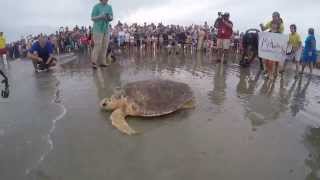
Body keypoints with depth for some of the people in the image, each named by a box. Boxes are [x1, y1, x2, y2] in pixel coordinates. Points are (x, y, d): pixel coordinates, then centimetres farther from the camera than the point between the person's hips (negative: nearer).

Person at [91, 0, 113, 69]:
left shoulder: (109, 7, 7)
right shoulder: (96, 6, -6)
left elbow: (111, 18, 5)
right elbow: (92, 18, -8)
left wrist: (109, 17, -19)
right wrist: (100, 16, -25)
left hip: (106, 30, 5)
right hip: (98, 29, -5)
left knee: (104, 46, 1)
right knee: (97, 46, -10)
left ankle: (102, 62, 7)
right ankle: (94, 63, -4)